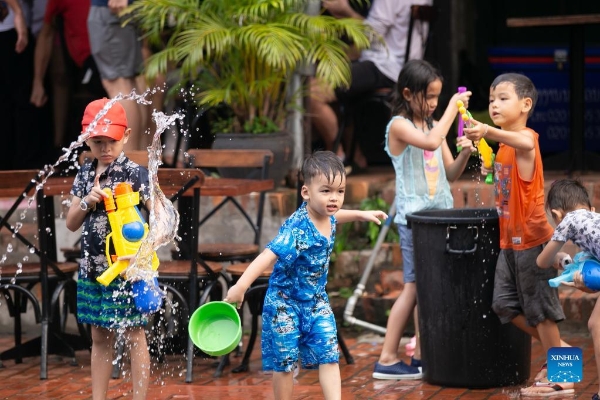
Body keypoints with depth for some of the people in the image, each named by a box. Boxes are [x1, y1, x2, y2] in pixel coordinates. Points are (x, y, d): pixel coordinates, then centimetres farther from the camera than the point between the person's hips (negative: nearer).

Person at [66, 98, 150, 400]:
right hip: (92, 267, 6)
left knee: (133, 335, 1)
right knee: (100, 338, 13)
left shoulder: (135, 173, -9)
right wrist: (87, 203, -9)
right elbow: (71, 224, 10)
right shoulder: (85, 174, 7)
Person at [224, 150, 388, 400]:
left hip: (316, 301, 7)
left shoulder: (326, 217, -4)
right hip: (285, 302, -7)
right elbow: (269, 255, -41)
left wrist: (360, 215, 32)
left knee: (329, 355, -2)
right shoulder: (298, 229, -30)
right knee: (284, 361, 5)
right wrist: (241, 286, -51)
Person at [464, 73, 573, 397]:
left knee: (539, 308, -2)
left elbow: (524, 143, -44)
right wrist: (492, 172, 8)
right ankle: (559, 349, 23)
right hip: (510, 240, 9)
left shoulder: (526, 137, -16)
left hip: (532, 239, -9)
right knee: (505, 303, 10)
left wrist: (489, 132, -59)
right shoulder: (505, 144, 14)